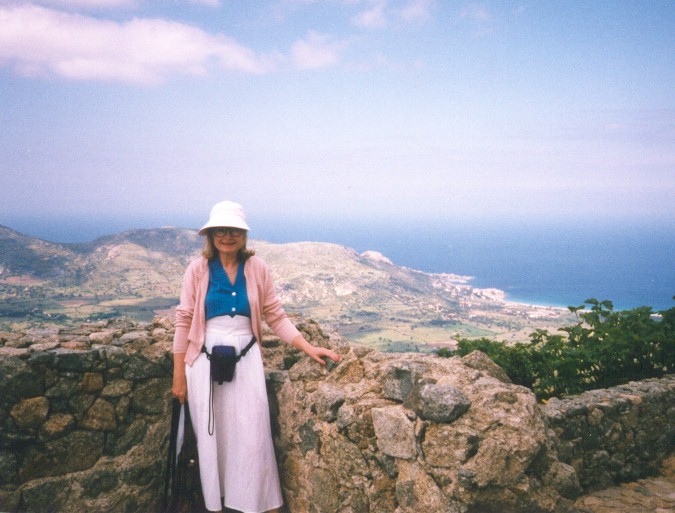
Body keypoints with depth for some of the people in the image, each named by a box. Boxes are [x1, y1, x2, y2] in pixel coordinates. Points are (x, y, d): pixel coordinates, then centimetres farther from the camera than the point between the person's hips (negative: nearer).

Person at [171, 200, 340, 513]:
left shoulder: (257, 268, 0)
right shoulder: (198, 270, -3)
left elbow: (276, 317, 3)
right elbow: (184, 322, -1)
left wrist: (308, 348, -8)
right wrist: (179, 376, -2)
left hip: (246, 361, 0)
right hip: (206, 362, 0)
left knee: (252, 436, 0)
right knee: (211, 437, 8)